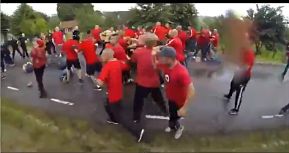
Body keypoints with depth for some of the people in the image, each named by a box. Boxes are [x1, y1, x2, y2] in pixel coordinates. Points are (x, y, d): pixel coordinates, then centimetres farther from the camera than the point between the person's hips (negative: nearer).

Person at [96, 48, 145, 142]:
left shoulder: (107, 66, -25)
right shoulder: (118, 63, -2)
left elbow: (100, 82, -35)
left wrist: (98, 79, -13)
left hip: (113, 95, -8)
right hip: (118, 92, 8)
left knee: (120, 117, 2)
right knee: (107, 106, 34)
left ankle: (138, 131, 0)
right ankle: (114, 119, 57)